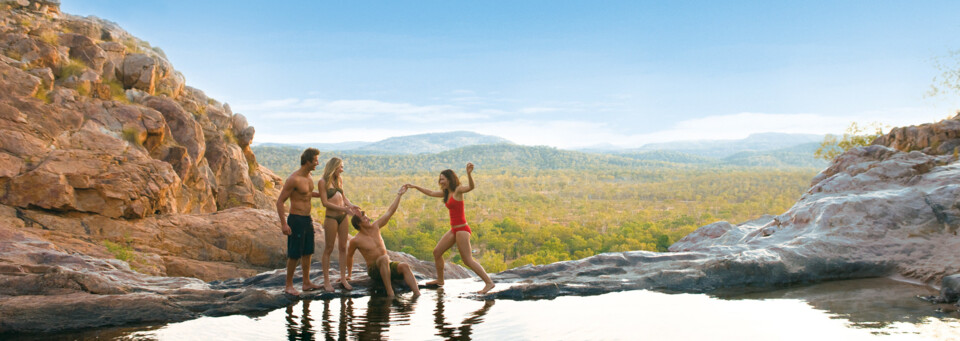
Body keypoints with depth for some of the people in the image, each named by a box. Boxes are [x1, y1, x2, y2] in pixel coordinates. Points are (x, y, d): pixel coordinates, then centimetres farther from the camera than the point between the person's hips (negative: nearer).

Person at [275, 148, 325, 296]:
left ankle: (306, 283, 24)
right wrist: (284, 224, -22)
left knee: (307, 252, 14)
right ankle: (289, 285, 11)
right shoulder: (294, 179, -19)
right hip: (296, 220, -8)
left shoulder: (308, 177, 7)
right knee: (294, 254, -1)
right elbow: (280, 201, -18)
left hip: (307, 219, 8)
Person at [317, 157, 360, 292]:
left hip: (343, 216, 6)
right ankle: (326, 281, 8)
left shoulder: (339, 179, 12)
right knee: (328, 249, 1)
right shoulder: (322, 182, -8)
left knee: (343, 247, 8)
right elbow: (325, 202, -13)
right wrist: (343, 208, -19)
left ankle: (343, 278, 15)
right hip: (331, 217, -6)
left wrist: (350, 205, 1)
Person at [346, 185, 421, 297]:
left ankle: (417, 294, -44)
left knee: (404, 266, -27)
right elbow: (349, 256, 10)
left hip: (388, 266, 5)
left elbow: (389, 212, 9)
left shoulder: (375, 227, 7)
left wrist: (399, 195, 6)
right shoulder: (356, 240, -6)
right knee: (384, 258, -39)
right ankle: (390, 294, -47)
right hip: (374, 270, -5)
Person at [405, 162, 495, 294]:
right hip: (454, 230, 9)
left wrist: (469, 173, -49)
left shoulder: (458, 190, -11)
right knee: (437, 252, 16)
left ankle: (489, 282, -9)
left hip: (462, 229, -9)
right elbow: (431, 193, 28)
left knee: (468, 260, -12)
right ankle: (440, 280, 31)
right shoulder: (447, 193, 14)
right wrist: (414, 186, 30)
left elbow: (471, 187, -31)